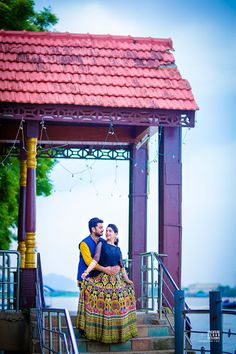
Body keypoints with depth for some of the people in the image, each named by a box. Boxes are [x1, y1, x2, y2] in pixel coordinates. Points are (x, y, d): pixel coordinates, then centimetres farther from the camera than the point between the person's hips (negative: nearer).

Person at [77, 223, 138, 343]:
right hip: (103, 278, -4)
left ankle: (119, 331, 10)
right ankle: (103, 331, -8)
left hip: (117, 278, 4)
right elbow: (95, 260, -9)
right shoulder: (101, 245, 3)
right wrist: (87, 271, -23)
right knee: (103, 303, -12)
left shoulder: (118, 249, 15)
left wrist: (126, 279, 13)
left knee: (119, 303, 1)